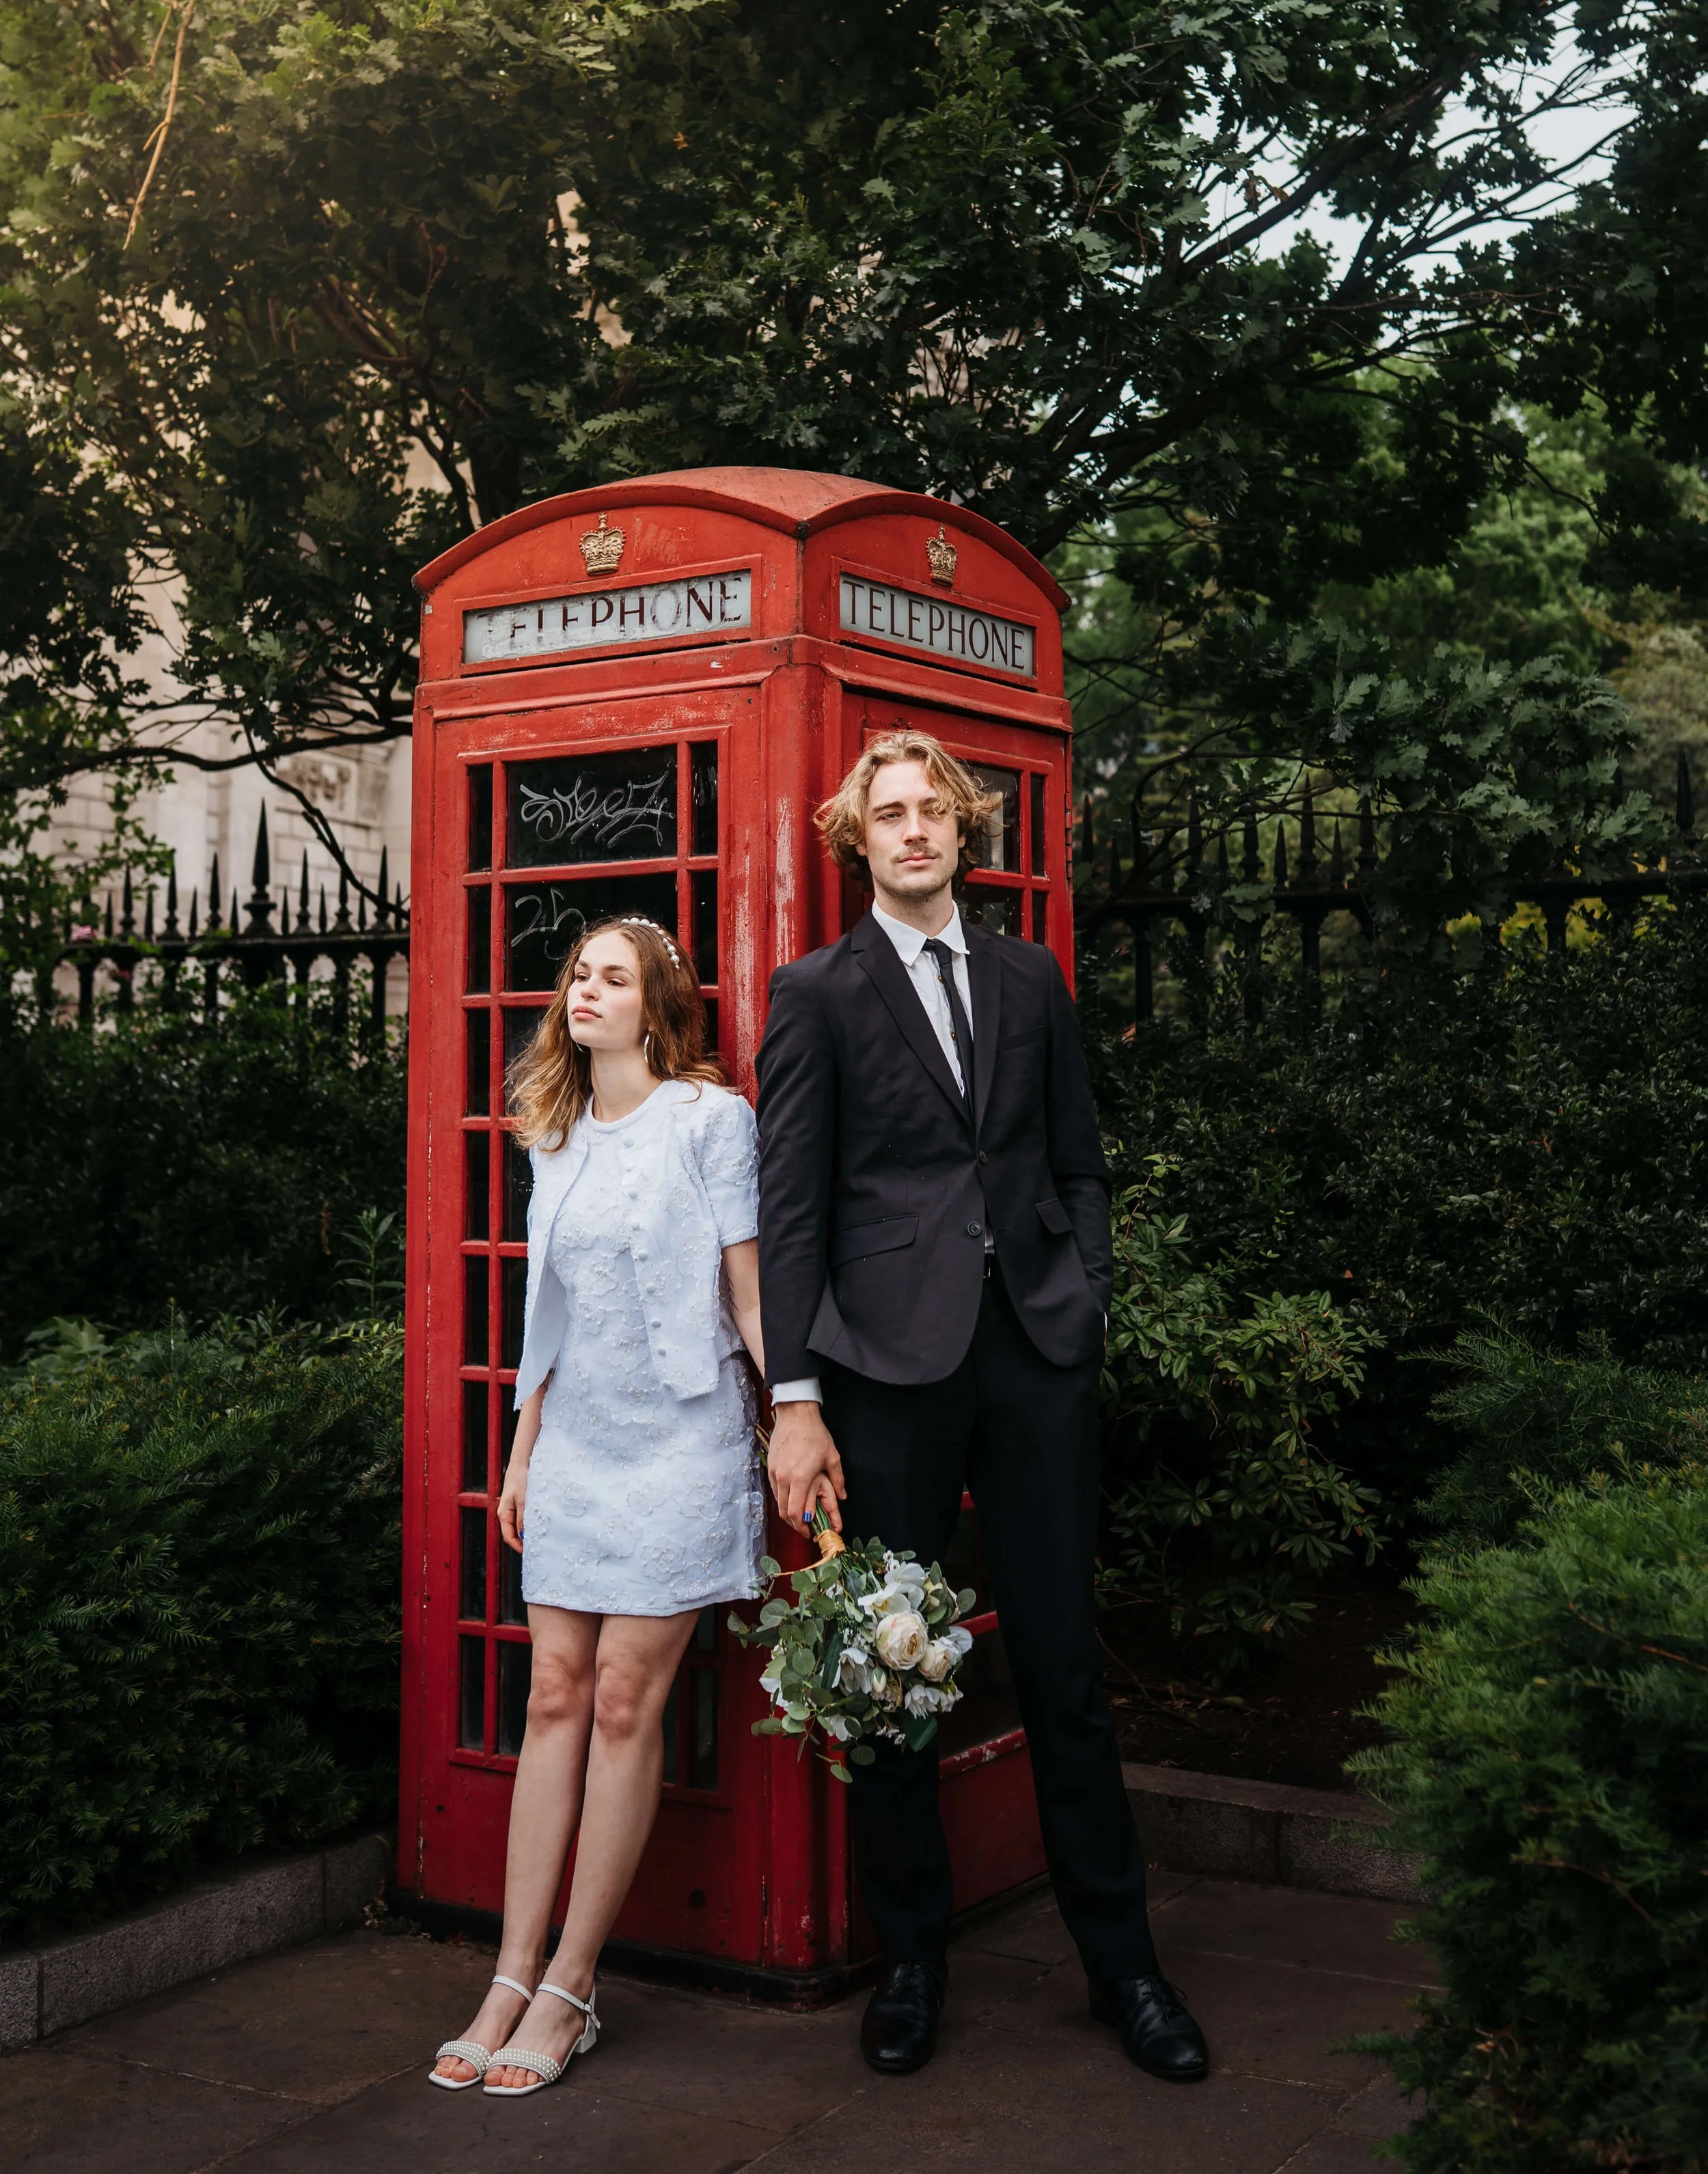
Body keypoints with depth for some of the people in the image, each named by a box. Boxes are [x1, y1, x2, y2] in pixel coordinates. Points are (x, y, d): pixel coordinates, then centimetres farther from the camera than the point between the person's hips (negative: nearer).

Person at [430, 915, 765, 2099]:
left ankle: (570, 1988, 6)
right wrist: (521, 1449, 17)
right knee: (557, 1694, 4)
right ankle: (514, 1980, 9)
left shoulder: (711, 1119, -4)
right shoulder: (559, 1136, 12)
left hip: (675, 1439, -5)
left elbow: (748, 1292, -5)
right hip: (574, 1441, 5)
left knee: (624, 1701, -3)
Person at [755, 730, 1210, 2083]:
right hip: (891, 1358, -2)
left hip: (1038, 1352, 3)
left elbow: (1079, 1163, 17)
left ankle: (1121, 1960, 21)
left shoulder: (1032, 980, 14)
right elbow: (790, 1206, -2)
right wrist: (796, 1401, -8)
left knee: (1065, 1665, 8)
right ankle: (911, 1958, 23)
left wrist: (1087, 1307, 2)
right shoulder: (817, 994, 3)